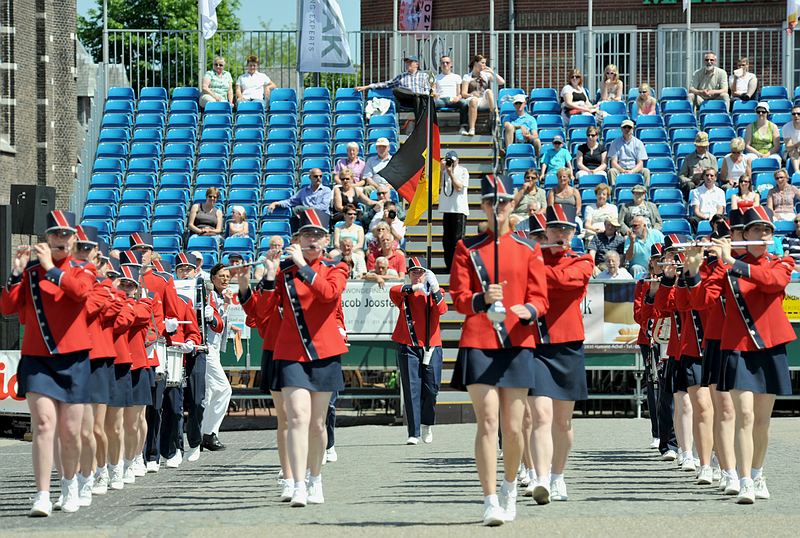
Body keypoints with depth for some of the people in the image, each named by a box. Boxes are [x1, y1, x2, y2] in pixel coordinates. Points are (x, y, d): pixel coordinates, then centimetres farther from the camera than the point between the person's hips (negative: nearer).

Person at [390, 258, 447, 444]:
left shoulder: (435, 292, 11)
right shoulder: (405, 293, 8)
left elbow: (442, 310, -8)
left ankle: (427, 424, 25)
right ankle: (413, 433, -4)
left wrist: (435, 290, -19)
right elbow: (393, 291, -15)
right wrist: (413, 288, -27)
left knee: (431, 387, 0)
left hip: (431, 346, 1)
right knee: (411, 389, -5)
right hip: (408, 346, -1)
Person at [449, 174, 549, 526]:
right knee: (488, 422, -11)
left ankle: (510, 485, 32)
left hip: (517, 344, 1)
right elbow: (458, 297, 0)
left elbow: (540, 299, 5)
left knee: (513, 428, 5)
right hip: (478, 344, -1)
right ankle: (490, 501, -12)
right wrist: (483, 299, -22)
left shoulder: (529, 250, 9)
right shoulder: (467, 249, 6)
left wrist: (526, 311, -18)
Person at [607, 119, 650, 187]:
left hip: (635, 170, 0)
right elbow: (613, 162, -1)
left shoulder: (638, 143, 6)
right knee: (611, 171, -30)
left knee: (646, 171, -27)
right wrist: (623, 171, -20)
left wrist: (631, 171, -20)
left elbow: (640, 163, 0)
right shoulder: (615, 143, 6)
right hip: (620, 170, 0)